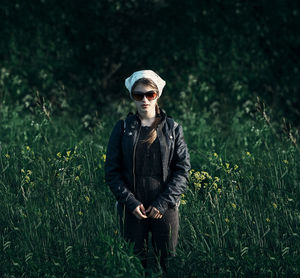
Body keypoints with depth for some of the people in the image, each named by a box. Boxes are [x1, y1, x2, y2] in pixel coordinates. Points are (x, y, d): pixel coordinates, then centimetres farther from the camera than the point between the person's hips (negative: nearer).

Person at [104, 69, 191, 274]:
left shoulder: (173, 128, 4)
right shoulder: (123, 128, 4)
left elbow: (183, 170, 0)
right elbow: (112, 171, 2)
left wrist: (163, 203, -11)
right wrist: (131, 202, -10)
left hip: (165, 209, 0)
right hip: (133, 209, 0)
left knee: (169, 263, 3)